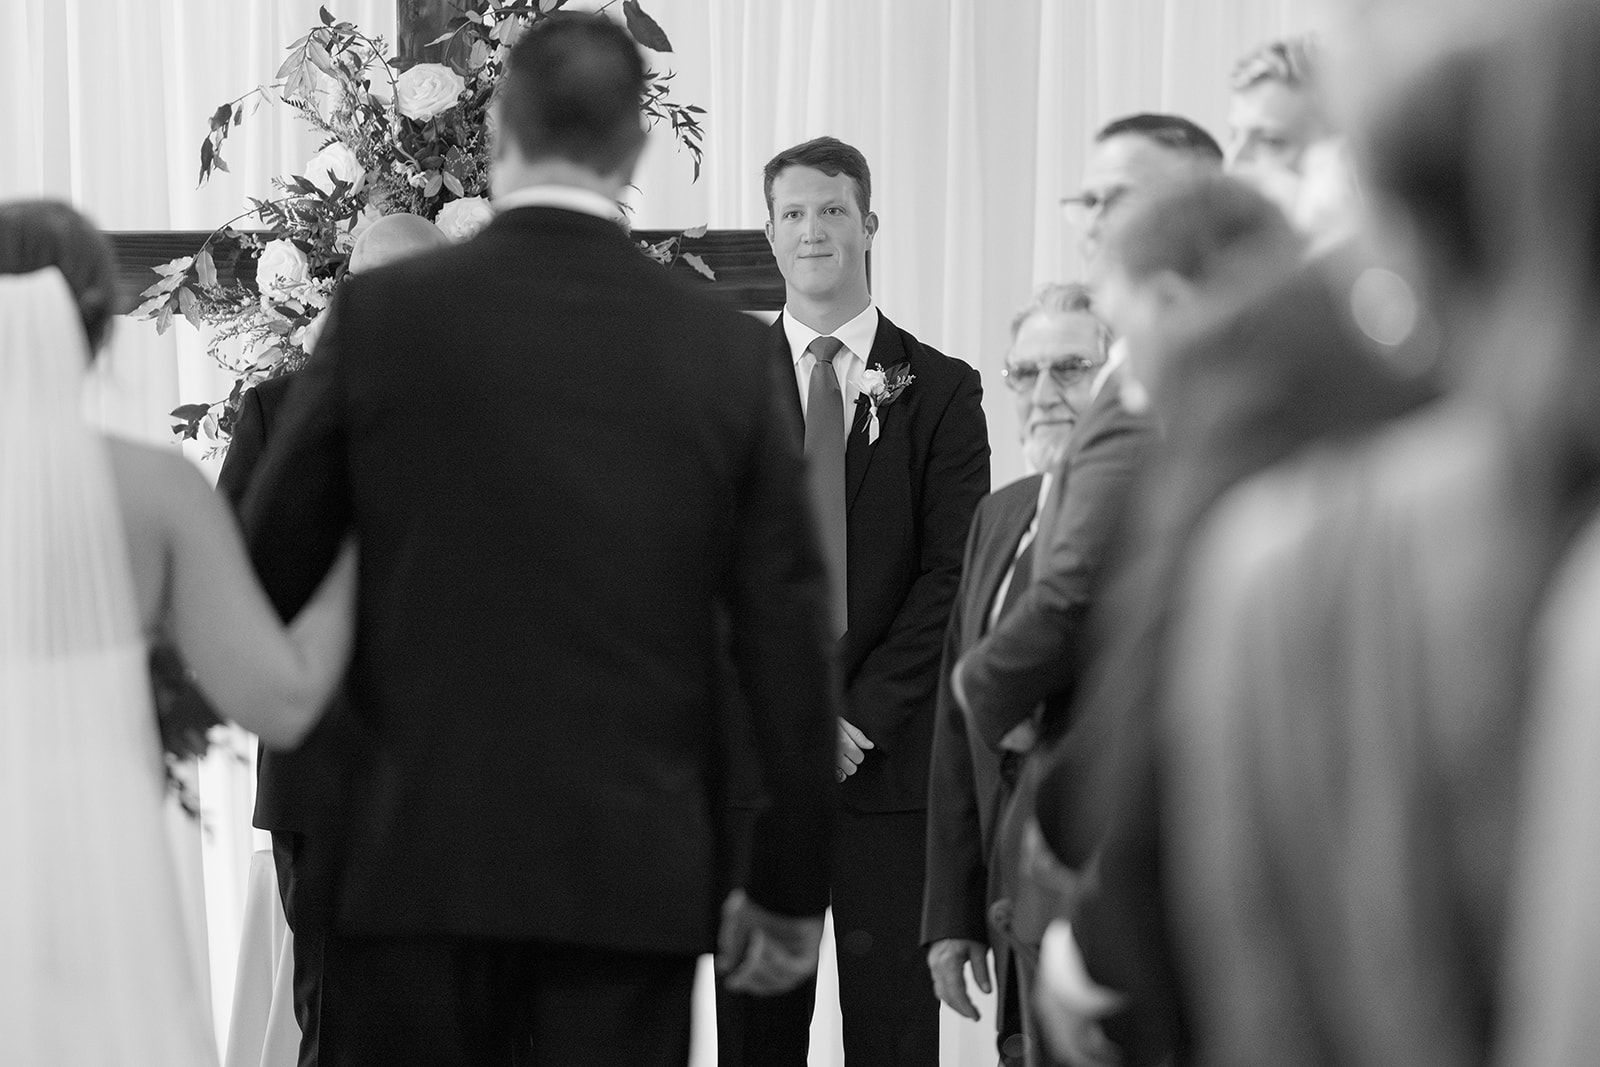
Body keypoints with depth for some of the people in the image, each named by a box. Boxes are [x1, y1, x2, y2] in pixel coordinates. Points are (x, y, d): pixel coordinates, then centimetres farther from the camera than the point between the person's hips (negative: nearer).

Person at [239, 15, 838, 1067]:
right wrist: (791, 886, 11)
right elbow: (790, 637, 3)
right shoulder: (724, 346, 1)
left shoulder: (383, 314, -3)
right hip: (639, 872, 1)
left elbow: (268, 571, 3)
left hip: (420, 856, -1)